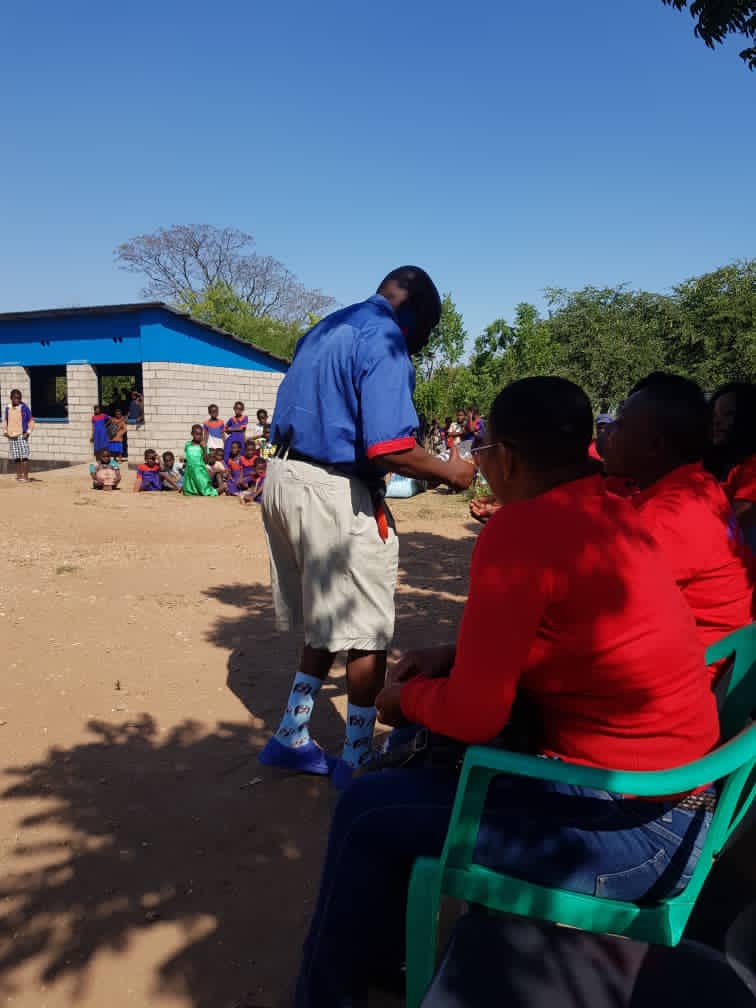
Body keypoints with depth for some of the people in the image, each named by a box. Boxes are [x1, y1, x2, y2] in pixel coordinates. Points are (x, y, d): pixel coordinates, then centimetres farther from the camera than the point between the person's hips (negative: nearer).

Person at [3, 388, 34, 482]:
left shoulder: (24, 407, -3)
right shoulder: (8, 408, 9)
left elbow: (31, 420, 0)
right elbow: (5, 421, 20)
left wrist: (28, 432, -8)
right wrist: (5, 431, 7)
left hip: (22, 435, -5)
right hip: (11, 436, 5)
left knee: (24, 456, -10)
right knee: (16, 457, 10)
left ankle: (26, 477, -8)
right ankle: (19, 475, 19)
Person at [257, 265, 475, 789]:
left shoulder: (324, 329, 16)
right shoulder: (384, 340, -12)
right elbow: (389, 449, -23)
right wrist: (449, 471, -7)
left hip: (283, 478, 9)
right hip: (336, 494, -9)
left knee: (327, 624, 21)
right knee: (367, 634, 6)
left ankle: (291, 739, 31)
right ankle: (356, 760, 21)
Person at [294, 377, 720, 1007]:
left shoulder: (519, 530, -24)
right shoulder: (608, 511, 4)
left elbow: (472, 716, -20)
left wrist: (408, 697, 1)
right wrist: (456, 658, 8)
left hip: (625, 827, -9)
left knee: (368, 811, -2)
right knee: (412, 761, 18)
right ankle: (372, 955, 36)